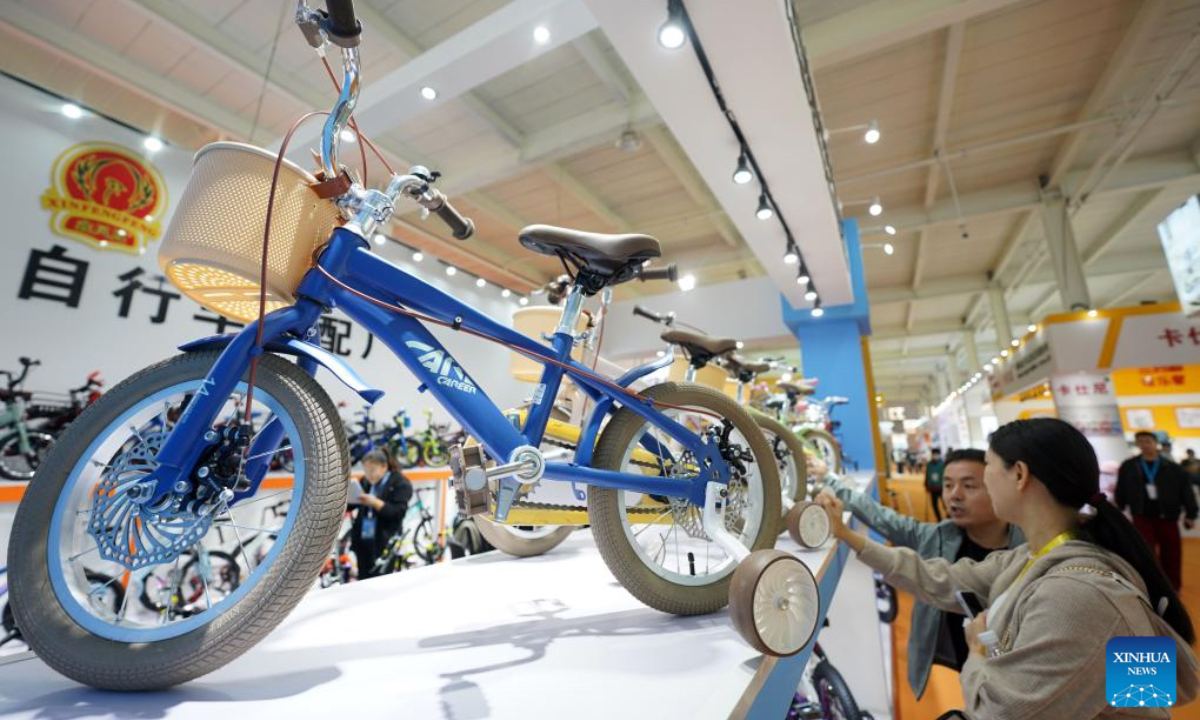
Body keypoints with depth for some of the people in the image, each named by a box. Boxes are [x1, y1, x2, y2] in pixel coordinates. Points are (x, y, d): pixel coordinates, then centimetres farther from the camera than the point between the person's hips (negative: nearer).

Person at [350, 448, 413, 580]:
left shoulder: (401, 484, -8)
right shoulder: (365, 481, 8)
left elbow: (399, 512, -16)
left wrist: (375, 503, -26)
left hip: (384, 542, -5)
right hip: (362, 539, 6)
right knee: (363, 580, 14)